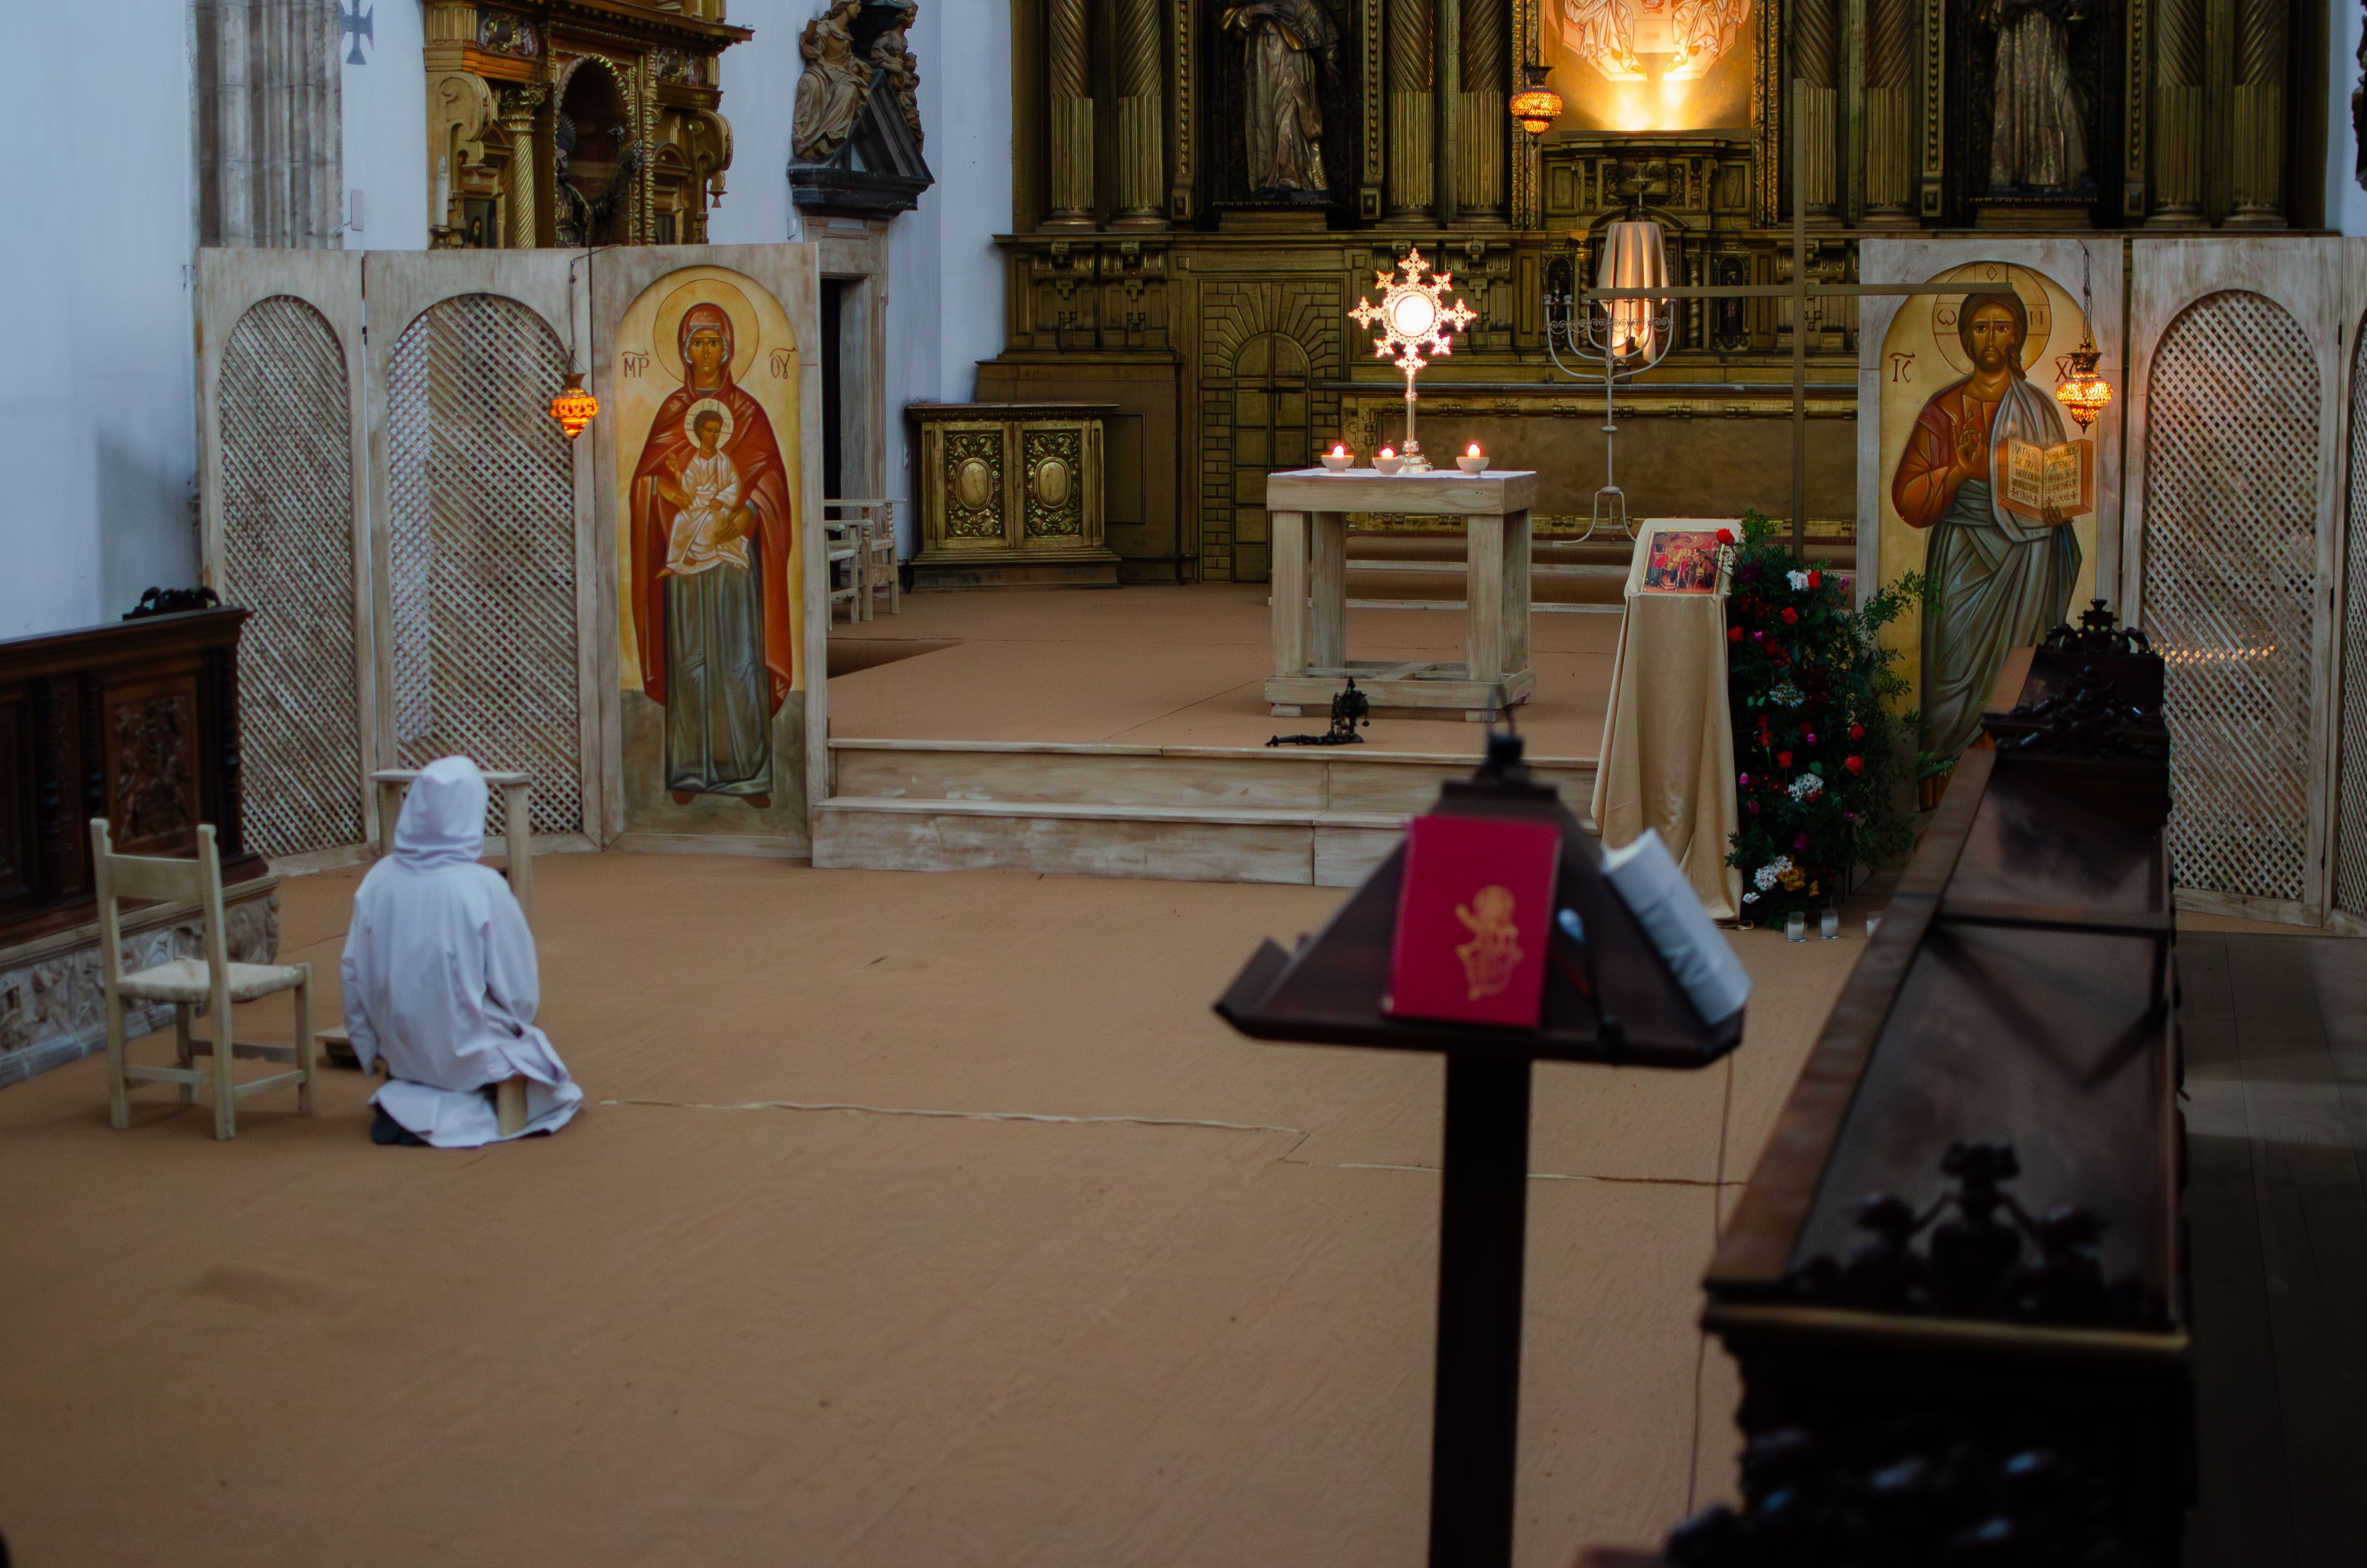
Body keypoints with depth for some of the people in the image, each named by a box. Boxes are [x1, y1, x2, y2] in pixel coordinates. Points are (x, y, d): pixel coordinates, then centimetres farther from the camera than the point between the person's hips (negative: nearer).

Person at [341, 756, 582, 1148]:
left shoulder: (378, 880, -10)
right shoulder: (484, 888, -21)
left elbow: (352, 974, -1)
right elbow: (521, 994, -12)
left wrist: (373, 1046, 14)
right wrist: (510, 1025, 10)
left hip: (401, 1053, 4)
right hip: (467, 1057, -4)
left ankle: (405, 1097, 12)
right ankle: (461, 1111, 8)